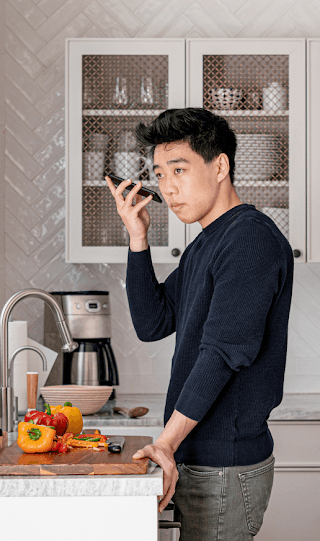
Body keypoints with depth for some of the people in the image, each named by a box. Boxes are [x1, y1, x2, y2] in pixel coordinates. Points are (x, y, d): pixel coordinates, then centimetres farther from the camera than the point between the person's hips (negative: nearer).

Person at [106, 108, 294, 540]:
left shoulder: (252, 237, -16)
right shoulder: (202, 247, 15)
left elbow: (225, 350, -23)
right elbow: (152, 324, 13)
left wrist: (167, 443, -24)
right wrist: (138, 237, 5)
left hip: (226, 466, -9)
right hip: (196, 457, 9)